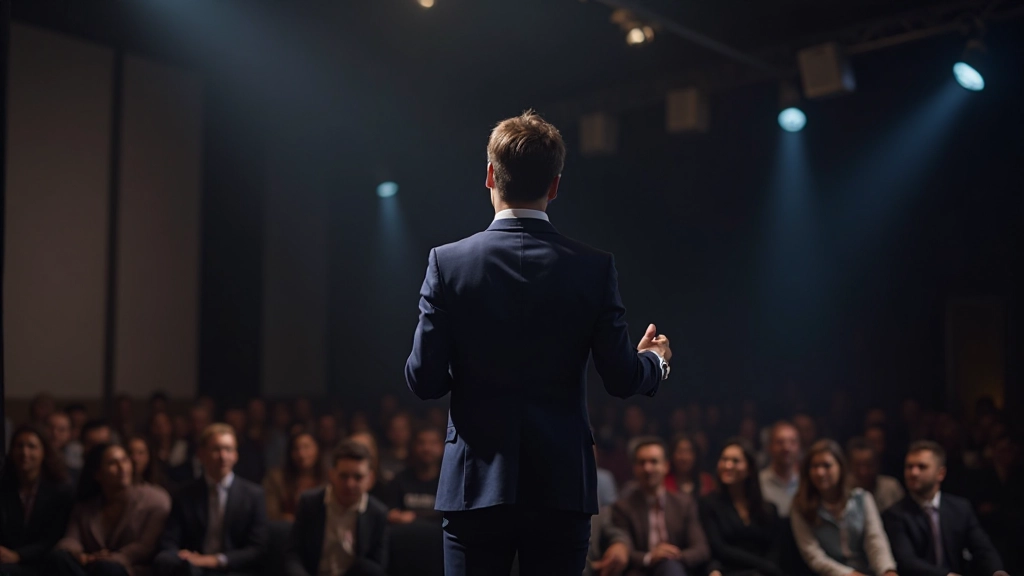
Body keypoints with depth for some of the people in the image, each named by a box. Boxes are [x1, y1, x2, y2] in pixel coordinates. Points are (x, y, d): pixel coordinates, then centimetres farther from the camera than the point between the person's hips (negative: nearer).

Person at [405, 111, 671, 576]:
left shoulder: (448, 262, -7)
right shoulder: (594, 268, -5)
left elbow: (424, 380, -7)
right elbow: (622, 379, -3)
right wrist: (655, 361, 19)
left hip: (476, 484, 0)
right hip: (562, 485, 1)